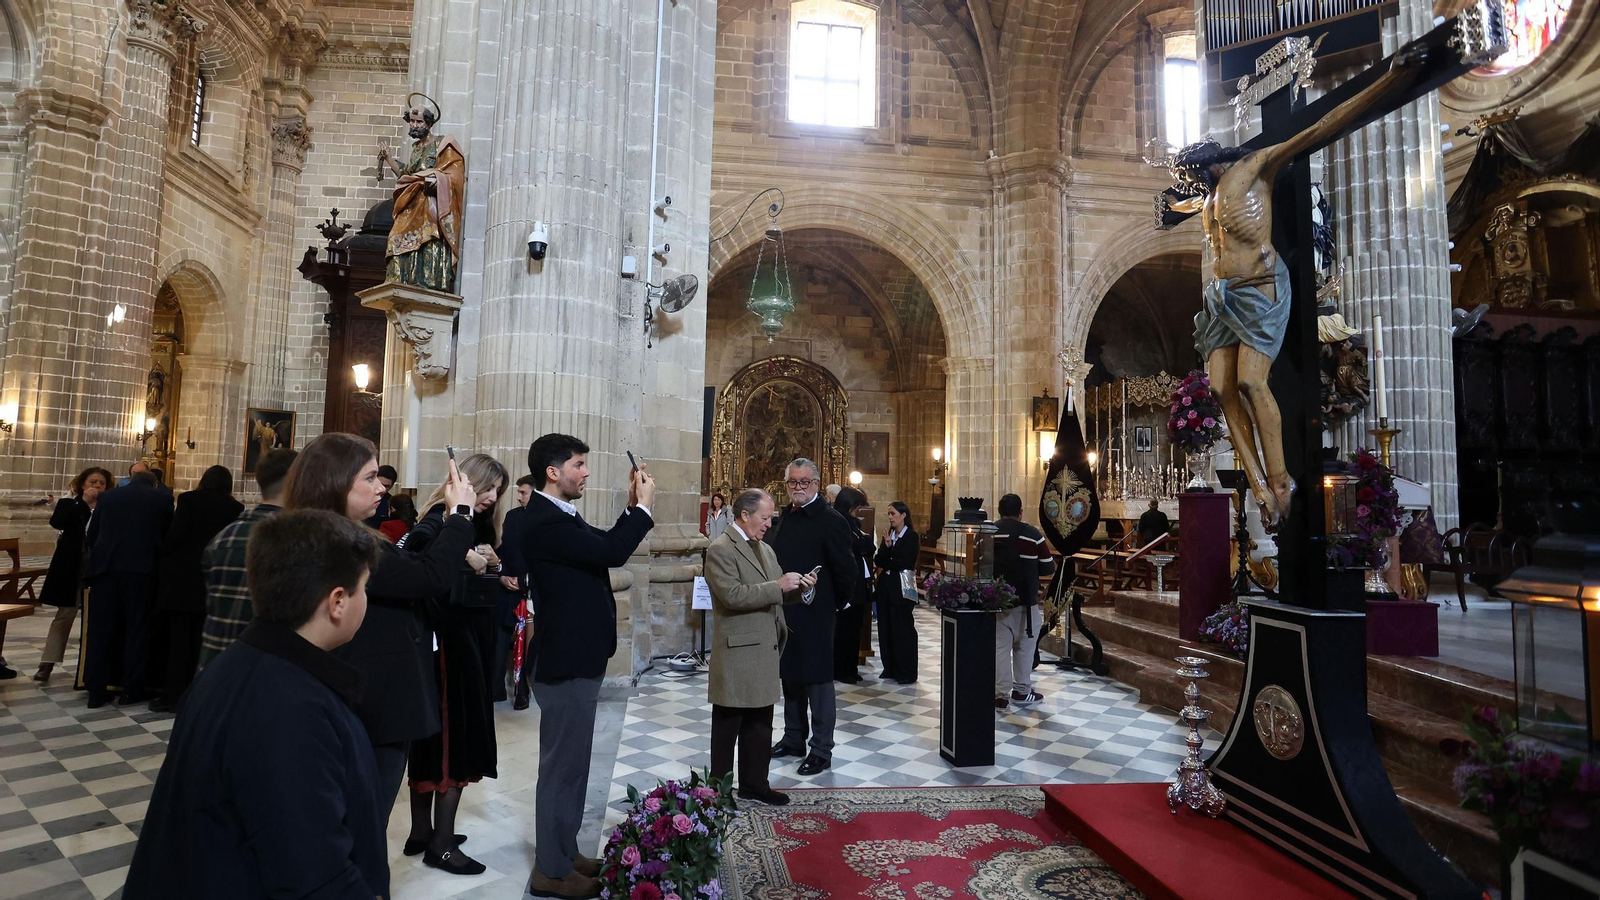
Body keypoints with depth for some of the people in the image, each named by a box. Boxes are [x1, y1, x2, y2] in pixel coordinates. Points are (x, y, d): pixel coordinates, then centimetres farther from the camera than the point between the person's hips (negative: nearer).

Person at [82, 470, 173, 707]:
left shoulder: (108, 496, 14)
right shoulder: (162, 498, 8)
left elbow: (91, 536, 15)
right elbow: (168, 535, 11)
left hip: (105, 568, 3)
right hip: (142, 569, -2)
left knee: (100, 630, 8)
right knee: (137, 629, 5)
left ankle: (96, 691, 12)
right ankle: (131, 690, 9)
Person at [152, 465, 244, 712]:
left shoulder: (189, 499, -5)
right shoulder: (235, 507, 1)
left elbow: (175, 535, -10)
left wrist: (164, 558, 7)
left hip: (184, 578, -2)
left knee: (178, 638, 5)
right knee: (202, 640, 9)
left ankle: (173, 695, 8)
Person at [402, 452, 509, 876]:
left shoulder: (478, 525, 11)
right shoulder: (441, 520, -13)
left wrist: (492, 565, -7)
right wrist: (464, 559, -26)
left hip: (470, 639, 8)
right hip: (449, 641, -8)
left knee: (436, 734, 16)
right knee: (453, 735, -1)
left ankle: (422, 832, 29)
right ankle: (441, 843, 12)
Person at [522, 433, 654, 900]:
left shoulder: (561, 516, 9)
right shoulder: (544, 520, -23)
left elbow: (604, 546, 16)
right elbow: (612, 552, -29)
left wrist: (632, 505, 4)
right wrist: (643, 504, -17)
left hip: (576, 656, 10)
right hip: (567, 661, -10)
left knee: (571, 763, 20)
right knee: (562, 766, 3)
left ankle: (564, 852, 34)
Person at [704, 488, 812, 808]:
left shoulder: (765, 550, 13)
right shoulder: (720, 550, -14)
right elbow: (733, 595, -24)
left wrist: (798, 587, -1)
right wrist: (778, 586, -24)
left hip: (765, 652, 8)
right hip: (737, 654, -8)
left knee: (760, 726, 17)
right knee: (727, 727, 7)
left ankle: (754, 784, 31)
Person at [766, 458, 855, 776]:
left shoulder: (830, 521, -13)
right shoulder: (782, 518, 9)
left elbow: (845, 571, -12)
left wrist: (834, 605, -3)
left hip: (813, 616, -7)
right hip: (783, 613, 7)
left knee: (817, 680, 4)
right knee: (790, 677, 18)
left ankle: (821, 750, 16)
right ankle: (793, 739, 34)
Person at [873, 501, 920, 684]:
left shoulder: (911, 537, -6)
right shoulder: (889, 535, 12)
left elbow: (905, 563, -14)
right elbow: (879, 560, 4)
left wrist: (886, 565, -1)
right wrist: (887, 547, -12)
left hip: (901, 588, -6)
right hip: (886, 586, 6)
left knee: (902, 629, -1)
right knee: (886, 628, 8)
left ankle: (906, 673, 8)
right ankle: (890, 668, 19)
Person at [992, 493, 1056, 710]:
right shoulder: (1033, 534, -7)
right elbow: (1049, 568, -1)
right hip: (1025, 600, -1)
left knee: (999, 647, 5)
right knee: (1024, 647, 13)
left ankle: (1000, 694, 6)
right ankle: (1022, 691, 22)